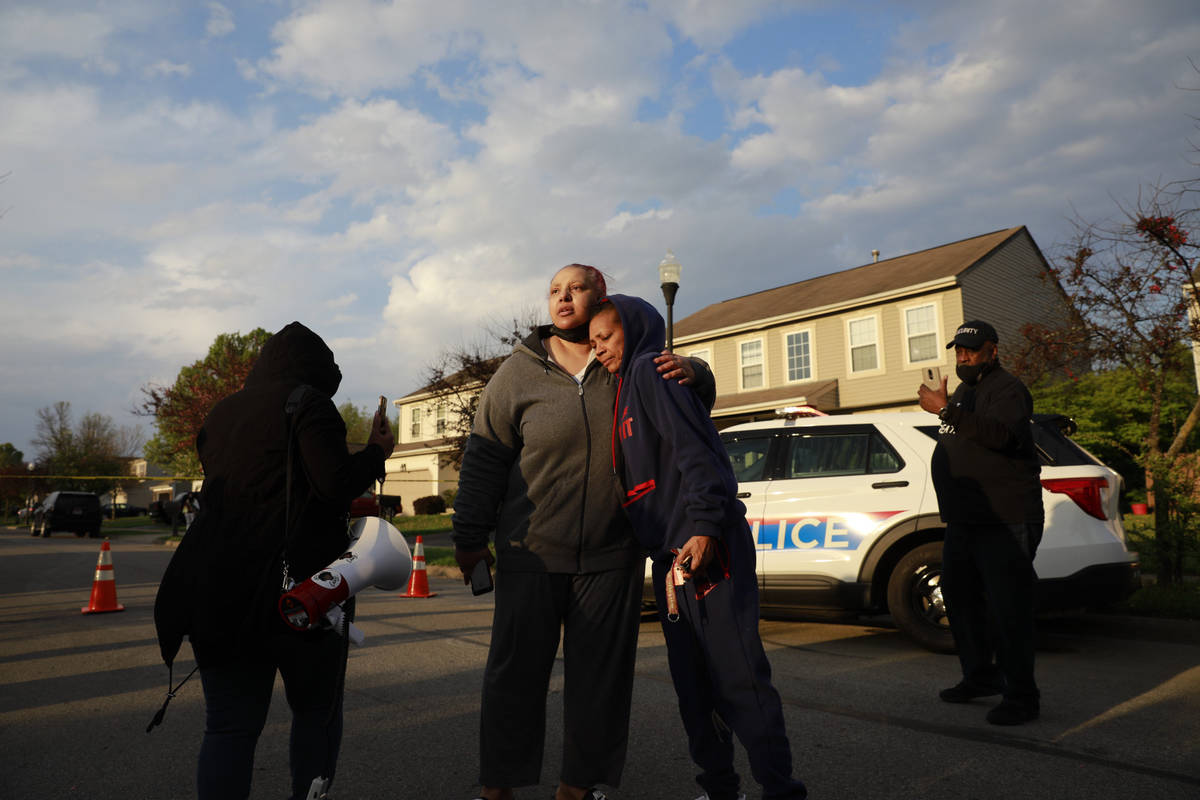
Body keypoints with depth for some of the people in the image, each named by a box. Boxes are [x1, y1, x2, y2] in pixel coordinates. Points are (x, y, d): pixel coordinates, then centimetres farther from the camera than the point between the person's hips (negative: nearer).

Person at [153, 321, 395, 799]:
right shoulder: (307, 403, -7)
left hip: (218, 589, 6)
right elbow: (335, 485, -17)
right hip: (298, 584, -5)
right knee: (316, 710, 13)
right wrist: (376, 451, 1)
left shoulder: (222, 412, 15)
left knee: (229, 725, 9)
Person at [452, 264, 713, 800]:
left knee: (599, 675, 8)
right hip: (531, 554, -1)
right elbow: (483, 459, 2)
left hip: (612, 556, 1)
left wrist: (690, 373, -8)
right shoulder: (519, 372, 1)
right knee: (516, 670, 5)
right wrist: (470, 537, 0)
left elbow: (701, 393, 18)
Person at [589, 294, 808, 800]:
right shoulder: (627, 388, 23)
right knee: (692, 680, 14)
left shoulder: (651, 370, -6)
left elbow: (693, 450, -18)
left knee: (737, 674, -7)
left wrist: (704, 526, -25)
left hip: (703, 548, -10)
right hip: (670, 555, 10)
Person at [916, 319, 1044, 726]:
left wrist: (946, 410, -35)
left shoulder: (1006, 388, -11)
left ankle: (1021, 697, 5)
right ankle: (979, 676, 32)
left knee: (1007, 610, -6)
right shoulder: (963, 392, 20)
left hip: (1005, 523, -10)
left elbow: (1000, 434, -32)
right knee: (960, 599, 17)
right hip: (964, 521, 10)